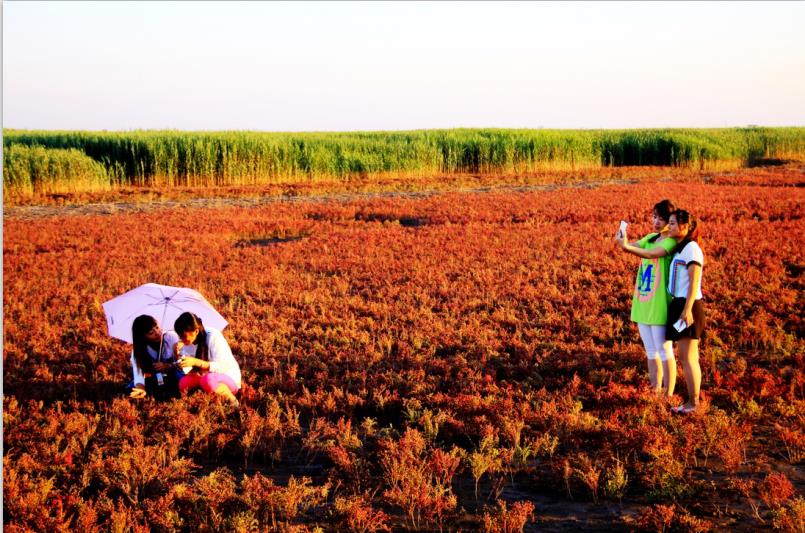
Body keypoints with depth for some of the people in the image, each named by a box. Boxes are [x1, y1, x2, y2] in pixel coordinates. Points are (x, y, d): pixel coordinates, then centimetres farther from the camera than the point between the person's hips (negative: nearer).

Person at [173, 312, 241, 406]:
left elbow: (222, 366, -28)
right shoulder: (188, 342, -4)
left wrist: (196, 362, -34)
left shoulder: (213, 337, -23)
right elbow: (186, 370, -4)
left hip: (229, 378, -7)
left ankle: (231, 400, -13)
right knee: (183, 383, -18)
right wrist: (177, 353, -20)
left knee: (207, 380, -38)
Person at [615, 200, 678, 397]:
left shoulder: (671, 242, -11)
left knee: (664, 352, -2)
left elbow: (651, 254, -28)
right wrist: (623, 239, -22)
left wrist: (626, 247, -42)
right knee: (651, 352, 15)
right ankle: (654, 392, 23)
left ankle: (668, 396, 2)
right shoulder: (651, 238, 13)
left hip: (659, 305, -8)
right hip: (642, 303, 8)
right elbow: (633, 246, 0)